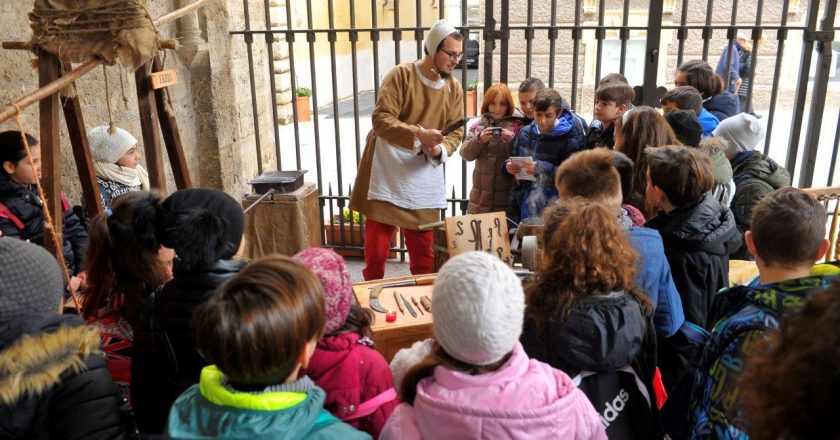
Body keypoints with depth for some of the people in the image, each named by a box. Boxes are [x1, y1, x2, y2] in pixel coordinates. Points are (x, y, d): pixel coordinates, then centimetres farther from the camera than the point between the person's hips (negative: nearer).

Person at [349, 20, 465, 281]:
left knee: (424, 251, 11)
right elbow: (381, 119, -19)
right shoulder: (401, 75, -10)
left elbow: (456, 132, 5)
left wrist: (440, 149, -17)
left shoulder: (454, 88, 4)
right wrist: (418, 134, -33)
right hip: (388, 175, -4)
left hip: (424, 180, 4)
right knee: (376, 249, 4)